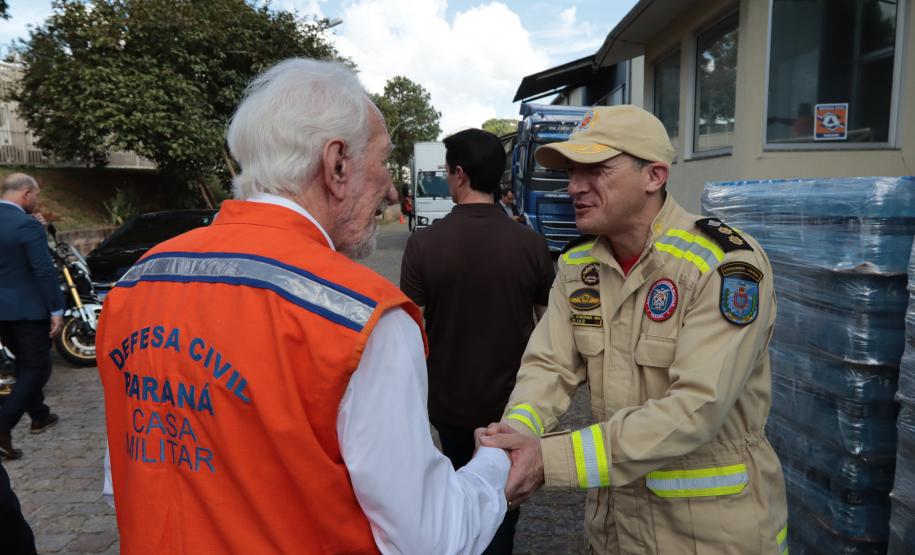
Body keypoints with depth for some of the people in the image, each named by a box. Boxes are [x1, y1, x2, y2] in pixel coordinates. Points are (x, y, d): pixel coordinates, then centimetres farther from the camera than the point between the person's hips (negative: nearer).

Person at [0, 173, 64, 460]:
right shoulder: (27, 225, -17)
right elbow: (44, 272, -20)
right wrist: (56, 310, -14)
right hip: (27, 309, -8)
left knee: (25, 364, 21)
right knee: (37, 369, 0)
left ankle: (39, 416, 32)